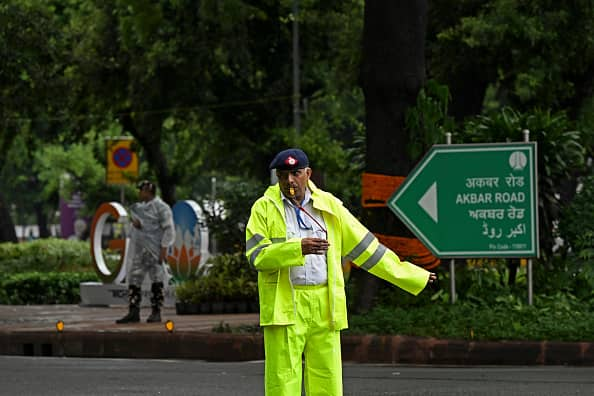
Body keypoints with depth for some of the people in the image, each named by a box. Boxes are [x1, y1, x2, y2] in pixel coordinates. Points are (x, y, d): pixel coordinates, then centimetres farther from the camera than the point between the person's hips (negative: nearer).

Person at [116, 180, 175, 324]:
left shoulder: (161, 207, -5)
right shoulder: (139, 207, 18)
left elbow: (169, 229, -9)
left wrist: (164, 248, -16)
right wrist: (134, 221, -1)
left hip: (155, 251, -7)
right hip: (139, 250, 7)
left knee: (156, 281, -2)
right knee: (134, 280, 1)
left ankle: (156, 312, 3)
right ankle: (133, 313, 1)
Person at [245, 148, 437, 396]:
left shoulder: (328, 206, 11)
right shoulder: (265, 208, 2)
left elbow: (363, 247, 16)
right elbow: (257, 255, -10)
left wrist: (411, 276, 16)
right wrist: (297, 248, -25)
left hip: (324, 308, 3)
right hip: (284, 307, -3)